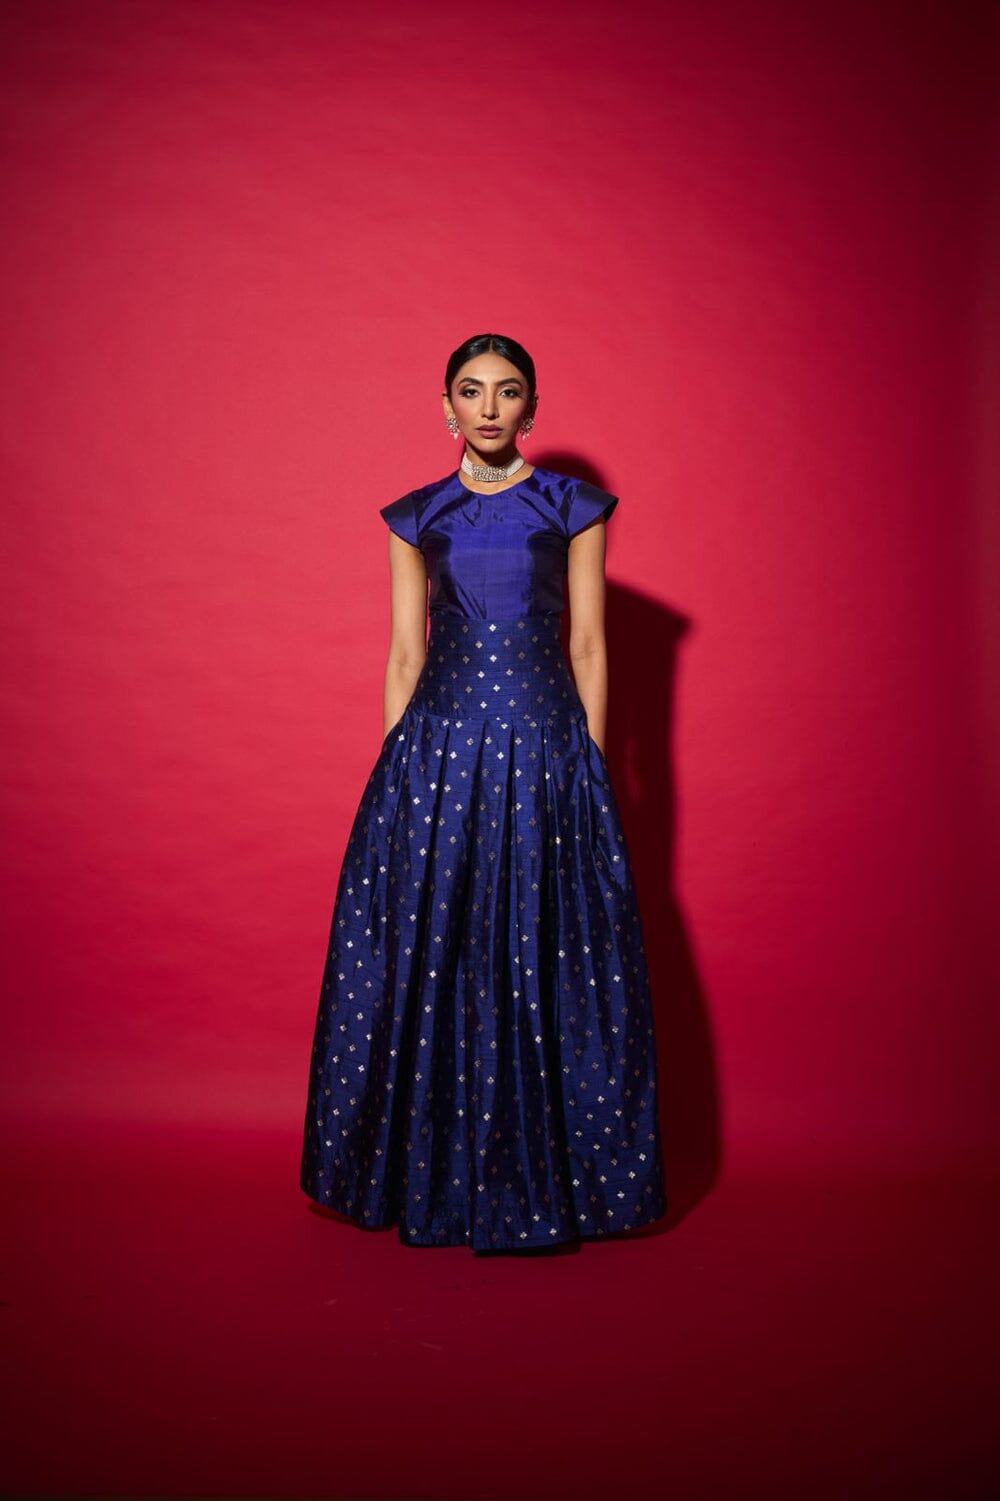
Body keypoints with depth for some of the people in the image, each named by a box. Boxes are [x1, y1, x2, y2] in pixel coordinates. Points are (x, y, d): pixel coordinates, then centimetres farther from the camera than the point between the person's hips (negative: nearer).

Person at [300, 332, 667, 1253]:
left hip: (543, 740, -1)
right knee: (428, 953, 2)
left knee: (542, 956, 0)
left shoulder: (574, 507, 6)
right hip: (438, 740, 2)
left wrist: (592, 766, -1)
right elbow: (404, 652, 9)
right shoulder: (415, 518, 11)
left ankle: (546, 1174, 15)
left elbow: (589, 646, 4)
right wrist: (398, 764, 4)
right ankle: (432, 1177, 17)